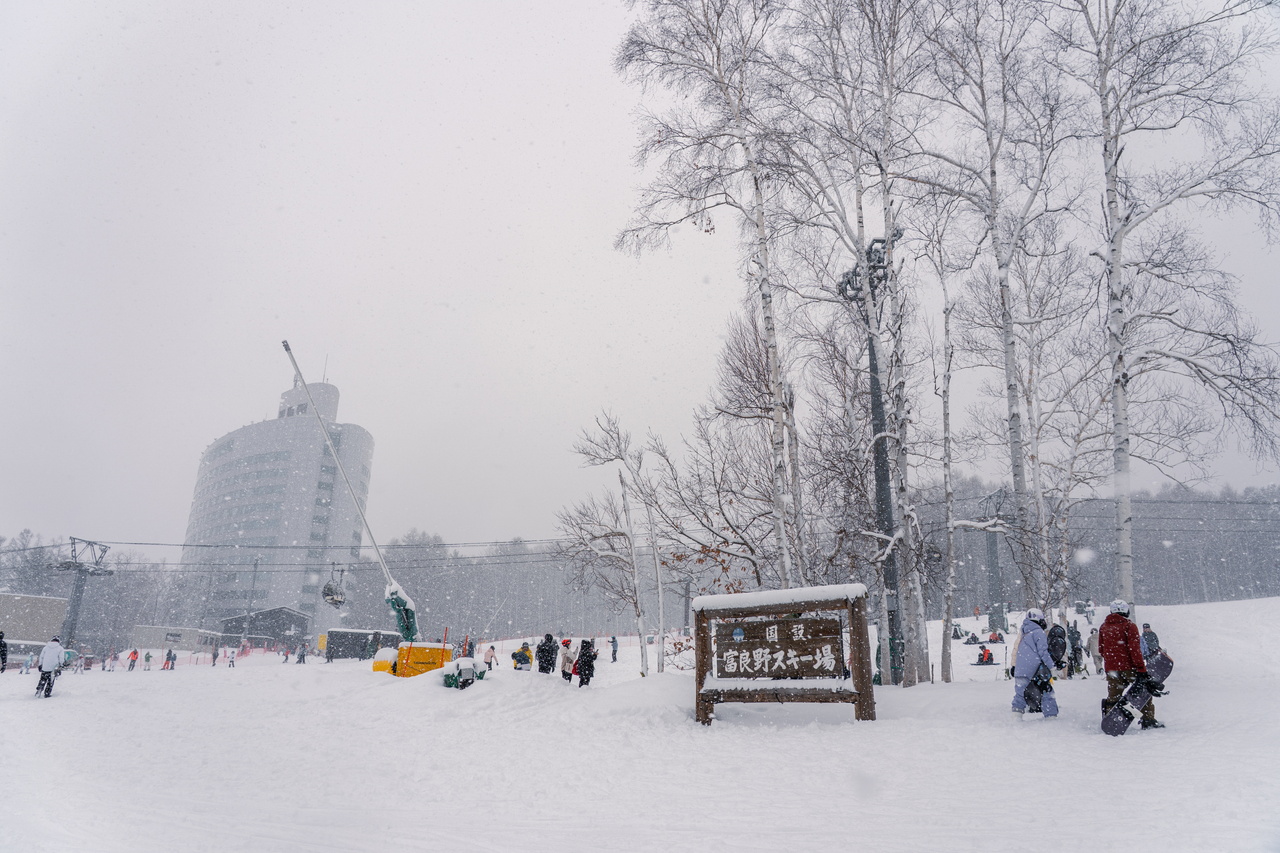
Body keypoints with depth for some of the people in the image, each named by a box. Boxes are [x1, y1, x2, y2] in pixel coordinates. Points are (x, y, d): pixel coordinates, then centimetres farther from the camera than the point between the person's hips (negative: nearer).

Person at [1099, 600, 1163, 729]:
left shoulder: (1103, 627, 10)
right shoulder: (1129, 626, -6)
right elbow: (1135, 649, -14)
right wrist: (1142, 669, -15)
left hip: (1111, 669, 4)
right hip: (1129, 667, -4)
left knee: (1113, 696, 8)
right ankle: (1148, 720, 12)